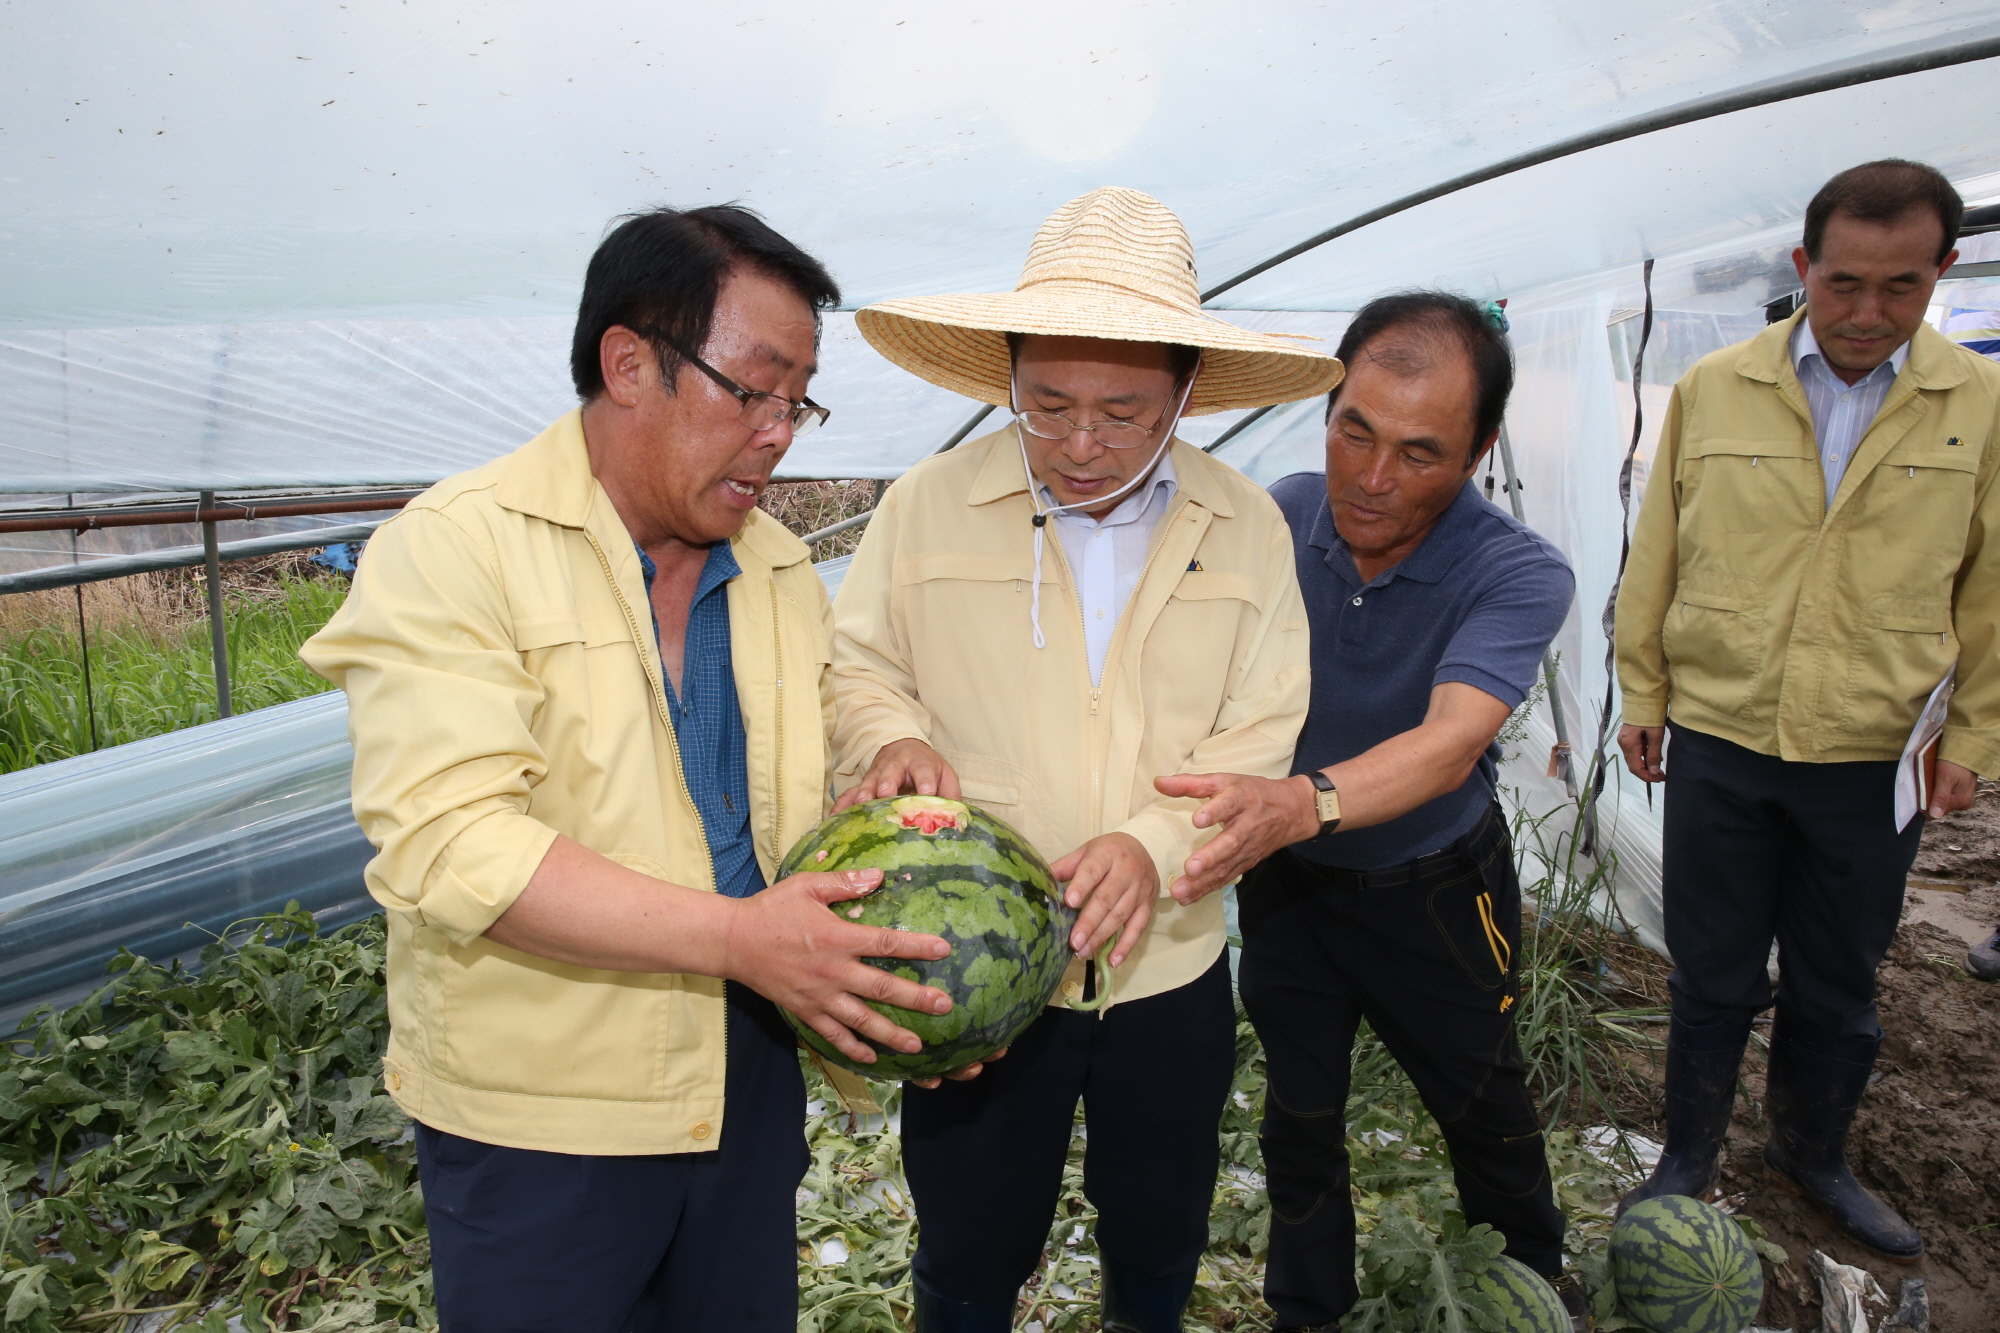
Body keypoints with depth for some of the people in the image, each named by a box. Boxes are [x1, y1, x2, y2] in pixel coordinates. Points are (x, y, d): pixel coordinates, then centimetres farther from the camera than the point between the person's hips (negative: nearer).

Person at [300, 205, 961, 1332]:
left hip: (749, 1079, 6)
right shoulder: (456, 549, -15)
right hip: (537, 1107, -5)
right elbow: (447, 839, -25)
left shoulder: (783, 570, 5)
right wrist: (738, 935, -29)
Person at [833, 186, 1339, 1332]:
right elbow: (856, 668, 2)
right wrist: (894, 741, -19)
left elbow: (1258, 736, -5)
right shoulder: (928, 505, -8)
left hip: (1170, 969, 2)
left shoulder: (1248, 529, -3)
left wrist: (1158, 842, -22)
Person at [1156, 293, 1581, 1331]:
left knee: (1482, 1101, 20)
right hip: (1284, 883, 2)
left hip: (1434, 889, -1)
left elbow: (1451, 739, -41)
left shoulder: (1519, 575, -25)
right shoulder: (1276, 522, -16)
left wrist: (1303, 802, -59)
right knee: (1299, 1112, 17)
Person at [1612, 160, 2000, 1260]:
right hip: (1717, 743, 0)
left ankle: (1812, 1157, 41)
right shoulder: (1710, 390, -2)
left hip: (1875, 758, 1)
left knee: (1836, 990, 17)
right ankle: (1688, 1161, 32)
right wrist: (1643, 695, 5)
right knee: (1712, 980, 12)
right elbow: (1654, 556, 3)